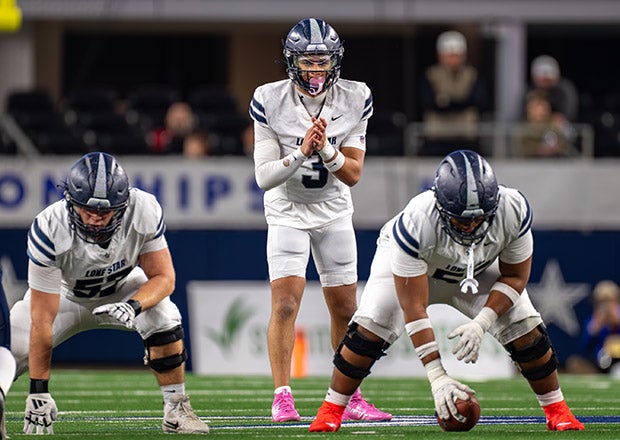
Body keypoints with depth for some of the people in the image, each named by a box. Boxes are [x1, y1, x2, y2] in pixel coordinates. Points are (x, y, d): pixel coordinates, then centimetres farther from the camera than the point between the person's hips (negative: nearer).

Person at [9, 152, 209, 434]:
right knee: (8, 353, -14)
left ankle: (176, 410, -11)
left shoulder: (143, 213, -32)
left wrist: (132, 306, -42)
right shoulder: (50, 231, -36)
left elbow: (163, 277, -19)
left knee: (163, 316, -29)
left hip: (121, 288, 1)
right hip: (64, 294, -1)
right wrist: (38, 390, -29)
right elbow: (42, 319, -32)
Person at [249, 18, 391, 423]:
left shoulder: (353, 100, -9)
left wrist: (327, 149, -27)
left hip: (334, 210, 3)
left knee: (345, 309, 5)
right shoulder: (271, 101, -15)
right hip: (287, 210, -3)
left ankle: (350, 398, 15)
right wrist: (301, 152, -31)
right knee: (286, 303, -15)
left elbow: (353, 174, -9)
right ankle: (282, 398, -12)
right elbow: (264, 176, -16)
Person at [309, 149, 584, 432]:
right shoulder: (416, 223, -43)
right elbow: (414, 308, -36)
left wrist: (482, 322, -32)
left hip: (482, 269, 2)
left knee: (526, 330, -12)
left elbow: (515, 277, -16)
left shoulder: (513, 210, -36)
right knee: (370, 328, -20)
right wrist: (437, 377, -40)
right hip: (412, 265, -2)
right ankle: (331, 410, -2)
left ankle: (556, 410, 9)